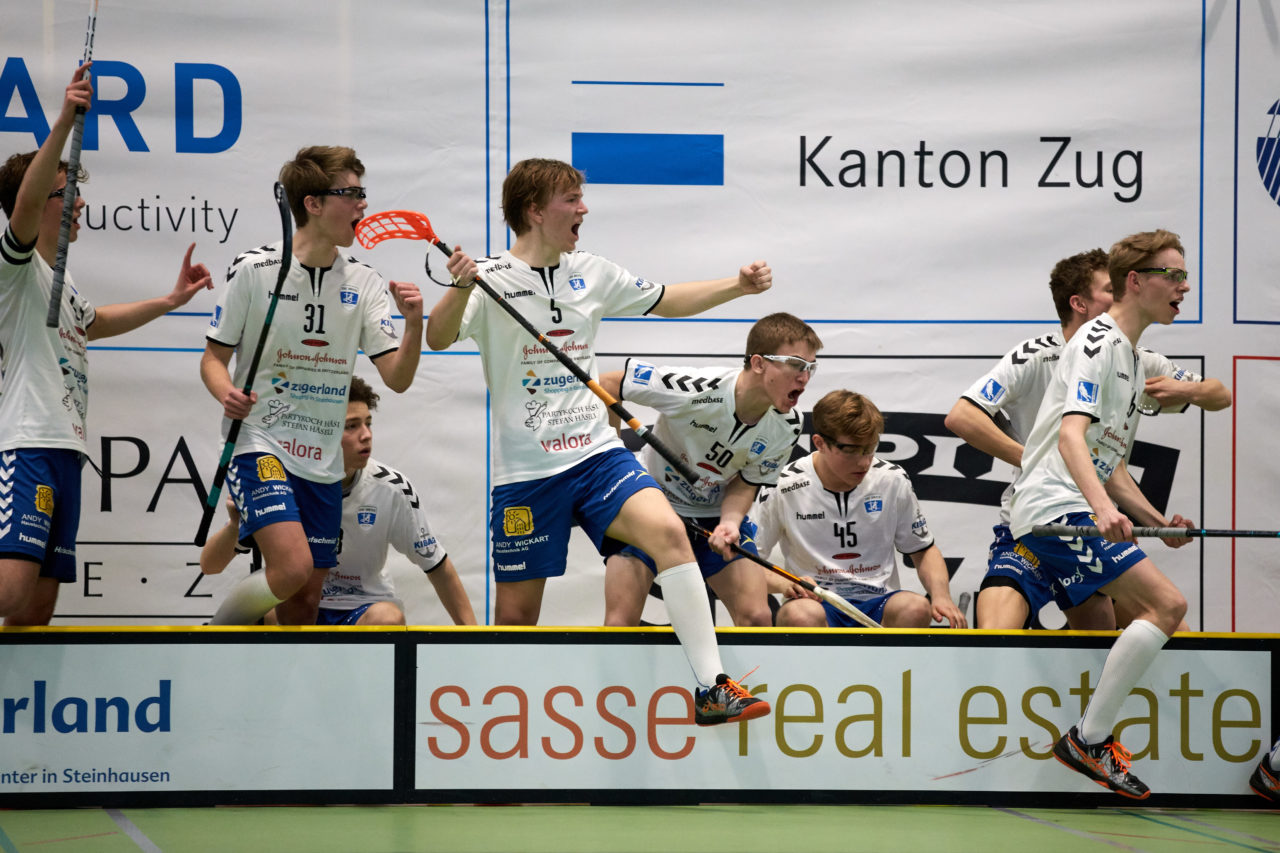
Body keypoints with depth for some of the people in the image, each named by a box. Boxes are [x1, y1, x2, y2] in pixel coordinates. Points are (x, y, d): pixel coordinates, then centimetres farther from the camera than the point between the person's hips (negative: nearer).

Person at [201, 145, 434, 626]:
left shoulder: (363, 283, 5)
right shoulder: (254, 271, -7)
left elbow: (397, 379, 1)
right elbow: (213, 357, 0)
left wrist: (414, 324, -17)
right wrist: (228, 395, -21)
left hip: (324, 462, 5)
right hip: (260, 445, -5)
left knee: (306, 600, 6)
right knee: (292, 567, -24)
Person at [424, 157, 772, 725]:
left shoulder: (591, 274, 11)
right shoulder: (493, 280, -5)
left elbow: (666, 300, 25)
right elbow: (439, 338, -19)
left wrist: (739, 286, 15)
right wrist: (460, 290, -38)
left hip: (597, 454, 4)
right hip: (525, 470, -3)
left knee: (667, 532, -22)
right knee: (516, 613, 0)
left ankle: (711, 690, -25)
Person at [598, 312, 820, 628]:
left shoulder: (787, 426, -17)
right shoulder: (692, 390, -32)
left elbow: (745, 482, -4)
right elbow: (607, 384, -19)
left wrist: (731, 522, -25)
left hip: (716, 514, 4)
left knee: (757, 618, -11)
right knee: (620, 624, -15)